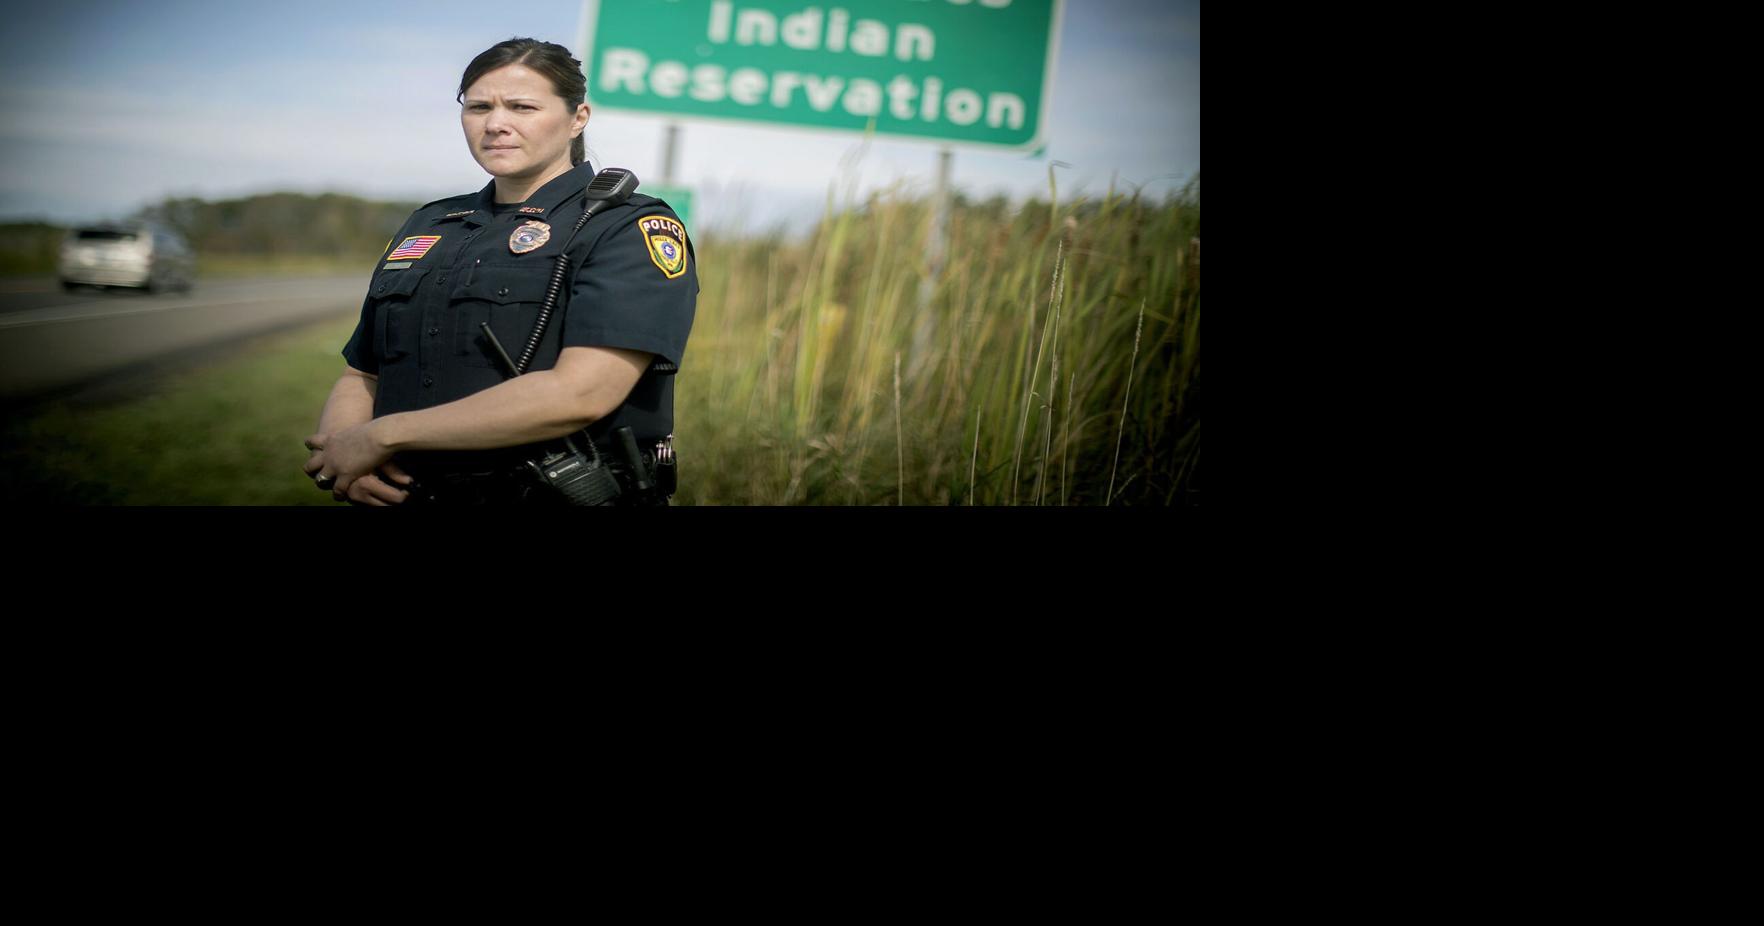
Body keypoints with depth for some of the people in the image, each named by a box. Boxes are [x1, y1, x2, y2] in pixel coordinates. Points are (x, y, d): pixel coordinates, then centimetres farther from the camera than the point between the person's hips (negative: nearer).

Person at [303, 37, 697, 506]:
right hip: (407, 494, 6)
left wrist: (382, 436, -18)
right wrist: (338, 458, -8)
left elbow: (578, 394, -23)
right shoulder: (426, 228, 11)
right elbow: (360, 378, 15)